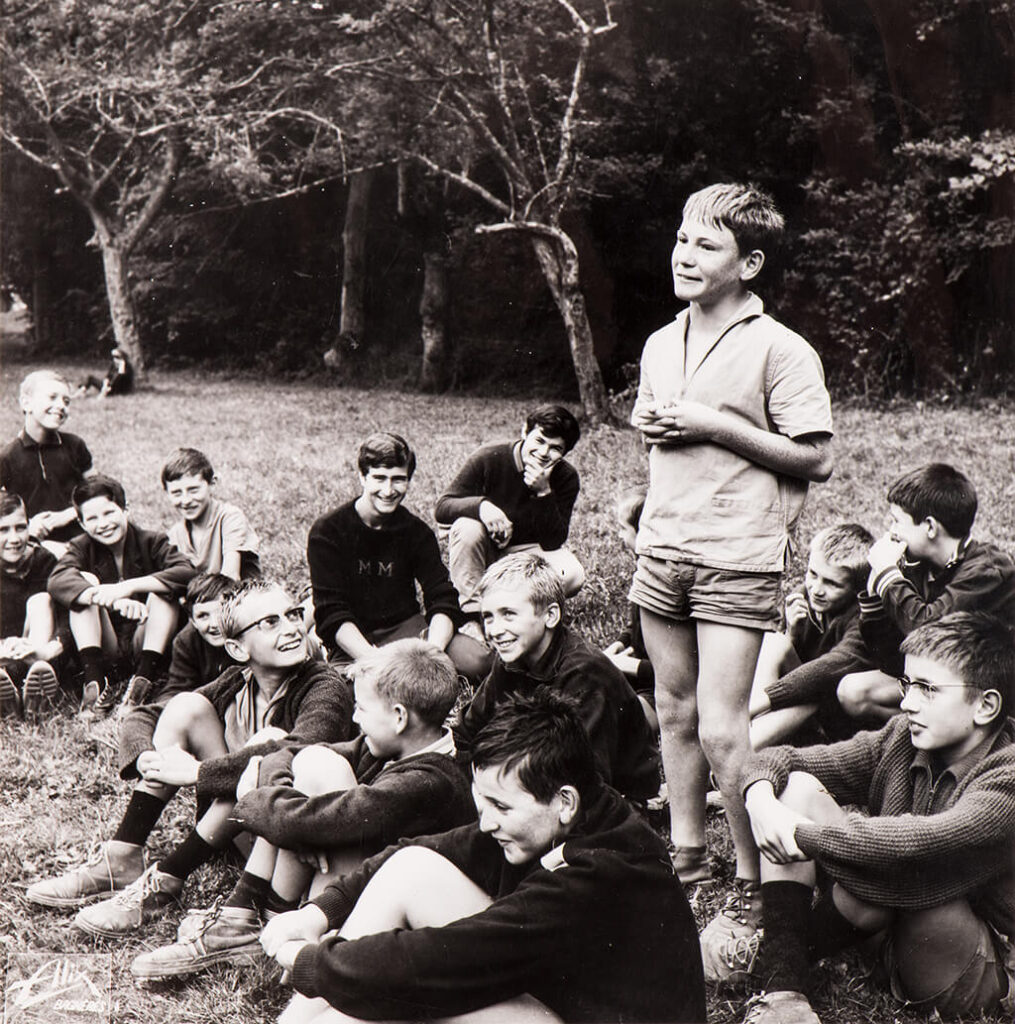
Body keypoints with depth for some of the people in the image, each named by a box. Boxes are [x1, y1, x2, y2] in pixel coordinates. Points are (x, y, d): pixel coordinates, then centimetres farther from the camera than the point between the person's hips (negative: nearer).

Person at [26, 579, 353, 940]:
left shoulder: (326, 689, -18)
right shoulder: (238, 681, -1)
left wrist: (196, 771, -33)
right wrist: (147, 758, -19)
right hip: (234, 830, 6)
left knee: (270, 743, -34)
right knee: (186, 706, -8)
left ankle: (163, 881, -26)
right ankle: (120, 864, -12)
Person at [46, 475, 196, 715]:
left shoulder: (151, 542, -3)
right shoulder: (82, 547, 0)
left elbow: (187, 572, -23)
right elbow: (57, 581, -24)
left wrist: (129, 587, -34)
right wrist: (114, 600, -41)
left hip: (145, 643, -1)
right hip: (104, 648, 1)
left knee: (164, 589, -21)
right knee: (84, 581, -17)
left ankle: (142, 679, -33)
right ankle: (95, 681, -31)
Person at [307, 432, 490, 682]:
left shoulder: (416, 532, 3)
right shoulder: (327, 532, -8)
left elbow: (443, 601, -5)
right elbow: (331, 614, -14)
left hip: (404, 627, 3)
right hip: (352, 641, -3)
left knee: (477, 661, -24)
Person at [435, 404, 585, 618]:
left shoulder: (566, 477, -13)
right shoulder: (488, 459, -18)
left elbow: (553, 542, -20)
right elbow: (442, 508, -20)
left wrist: (544, 493, -33)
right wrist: (481, 505, -40)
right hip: (484, 552, -1)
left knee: (572, 576, -27)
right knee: (466, 527, -34)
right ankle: (472, 611, -20)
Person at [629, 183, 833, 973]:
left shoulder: (779, 350, -9)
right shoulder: (661, 345, 12)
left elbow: (818, 460, -12)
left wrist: (717, 426, -15)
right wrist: (648, 426, 4)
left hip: (737, 559, -6)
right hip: (662, 551, 7)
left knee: (721, 730, -9)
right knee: (675, 715, 13)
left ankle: (757, 891, 4)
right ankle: (687, 853, 28)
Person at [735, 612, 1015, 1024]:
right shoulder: (900, 740, -4)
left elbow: (924, 841, -41)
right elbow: (775, 758, -2)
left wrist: (806, 834, -32)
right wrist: (760, 798, -25)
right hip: (897, 925, 7)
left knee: (881, 872, -35)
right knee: (796, 787, -9)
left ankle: (773, 957, -6)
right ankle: (782, 990, -18)